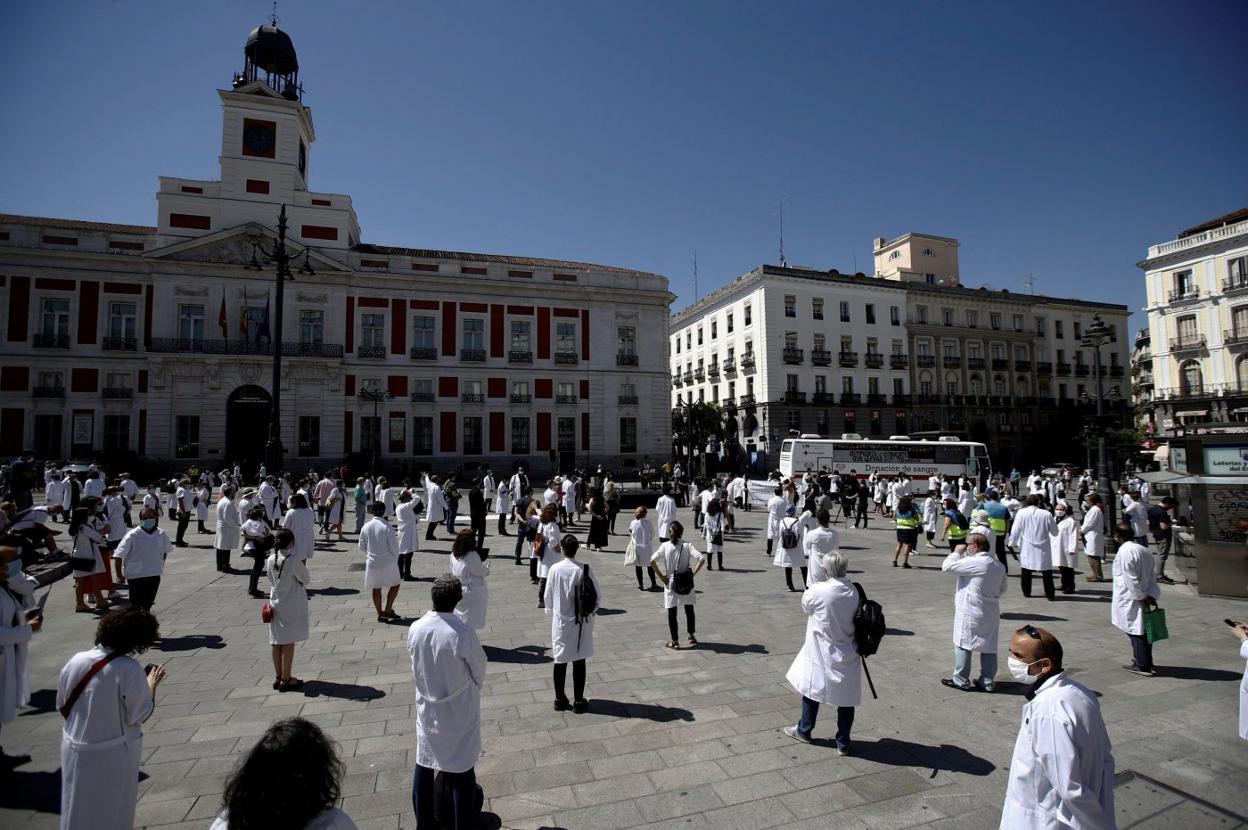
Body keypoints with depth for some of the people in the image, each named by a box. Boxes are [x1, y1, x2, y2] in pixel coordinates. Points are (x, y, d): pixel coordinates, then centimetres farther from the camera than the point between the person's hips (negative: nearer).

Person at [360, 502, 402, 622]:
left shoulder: (366, 527, -4)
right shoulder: (387, 527, -17)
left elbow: (362, 547, 5)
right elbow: (394, 546, -13)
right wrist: (396, 558, 6)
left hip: (372, 563, 4)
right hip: (387, 562, -4)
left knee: (376, 589, 15)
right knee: (395, 584, 15)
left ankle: (380, 614, 23)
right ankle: (387, 610, 9)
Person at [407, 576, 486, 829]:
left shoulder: (415, 629, -14)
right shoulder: (463, 633, -27)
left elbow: (416, 666, 2)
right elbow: (479, 670, -12)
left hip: (427, 708, 5)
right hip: (459, 711, -4)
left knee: (424, 766, 21)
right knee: (462, 770, 12)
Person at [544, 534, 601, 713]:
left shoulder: (555, 569, -12)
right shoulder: (585, 570, -13)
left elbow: (548, 596, -2)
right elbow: (598, 594, -6)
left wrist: (551, 612, 15)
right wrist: (593, 610, 12)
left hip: (560, 621, 1)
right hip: (581, 622, 0)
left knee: (560, 660, 13)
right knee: (579, 661, 10)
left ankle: (560, 699, 24)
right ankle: (578, 701, 18)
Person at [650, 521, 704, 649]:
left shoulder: (665, 546, -8)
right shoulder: (687, 546, -8)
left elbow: (652, 561, -16)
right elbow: (702, 559, -19)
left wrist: (661, 576, -8)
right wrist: (693, 573, -9)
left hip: (670, 583, -1)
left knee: (672, 613, 9)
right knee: (689, 610, 20)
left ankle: (675, 641, 13)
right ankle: (692, 636, 33)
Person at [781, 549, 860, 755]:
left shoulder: (818, 591, -21)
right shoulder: (854, 591, -10)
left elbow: (805, 605, -2)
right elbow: (857, 617, 1)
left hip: (822, 654, -3)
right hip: (848, 653, 3)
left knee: (812, 689, 17)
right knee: (847, 697, 14)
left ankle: (804, 731, 34)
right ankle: (843, 743, 26)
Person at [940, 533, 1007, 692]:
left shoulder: (973, 562, -21)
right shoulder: (999, 565, 6)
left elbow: (947, 566, -19)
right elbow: (1003, 587, 18)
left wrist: (957, 552, -7)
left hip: (970, 613, -8)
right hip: (991, 613, 8)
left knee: (962, 645, 4)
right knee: (989, 647, 12)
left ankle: (961, 680, 12)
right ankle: (987, 682, 21)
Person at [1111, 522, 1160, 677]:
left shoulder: (1125, 552, -19)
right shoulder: (1144, 550, 8)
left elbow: (1131, 579, -21)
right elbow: (1152, 576, 9)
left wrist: (1142, 597, -12)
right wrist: (1151, 595, 5)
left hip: (1130, 601, -8)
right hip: (1141, 599, 8)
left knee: (1136, 633, 1)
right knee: (1143, 632, 16)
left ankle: (1143, 666, 8)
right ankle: (1145, 662, 26)